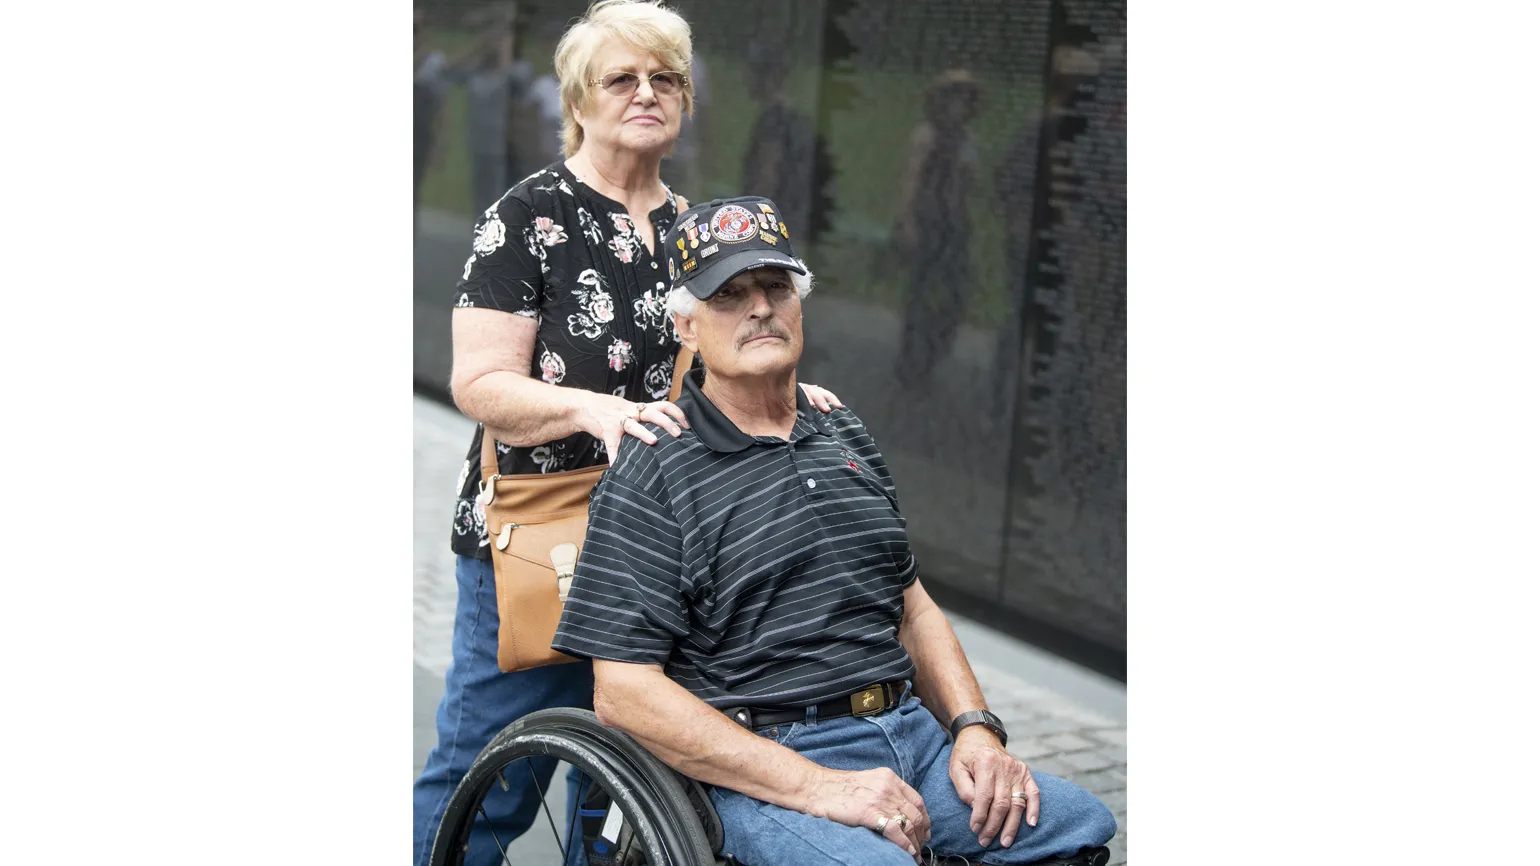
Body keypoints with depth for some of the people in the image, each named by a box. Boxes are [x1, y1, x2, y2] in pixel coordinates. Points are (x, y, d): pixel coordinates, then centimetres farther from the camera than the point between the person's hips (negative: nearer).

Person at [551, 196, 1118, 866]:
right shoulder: (650, 474, -4)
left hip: (910, 732, 7)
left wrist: (975, 729, 3)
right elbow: (624, 692, -12)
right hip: (758, 772, -6)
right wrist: (817, 787, -18)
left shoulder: (849, 439, 18)